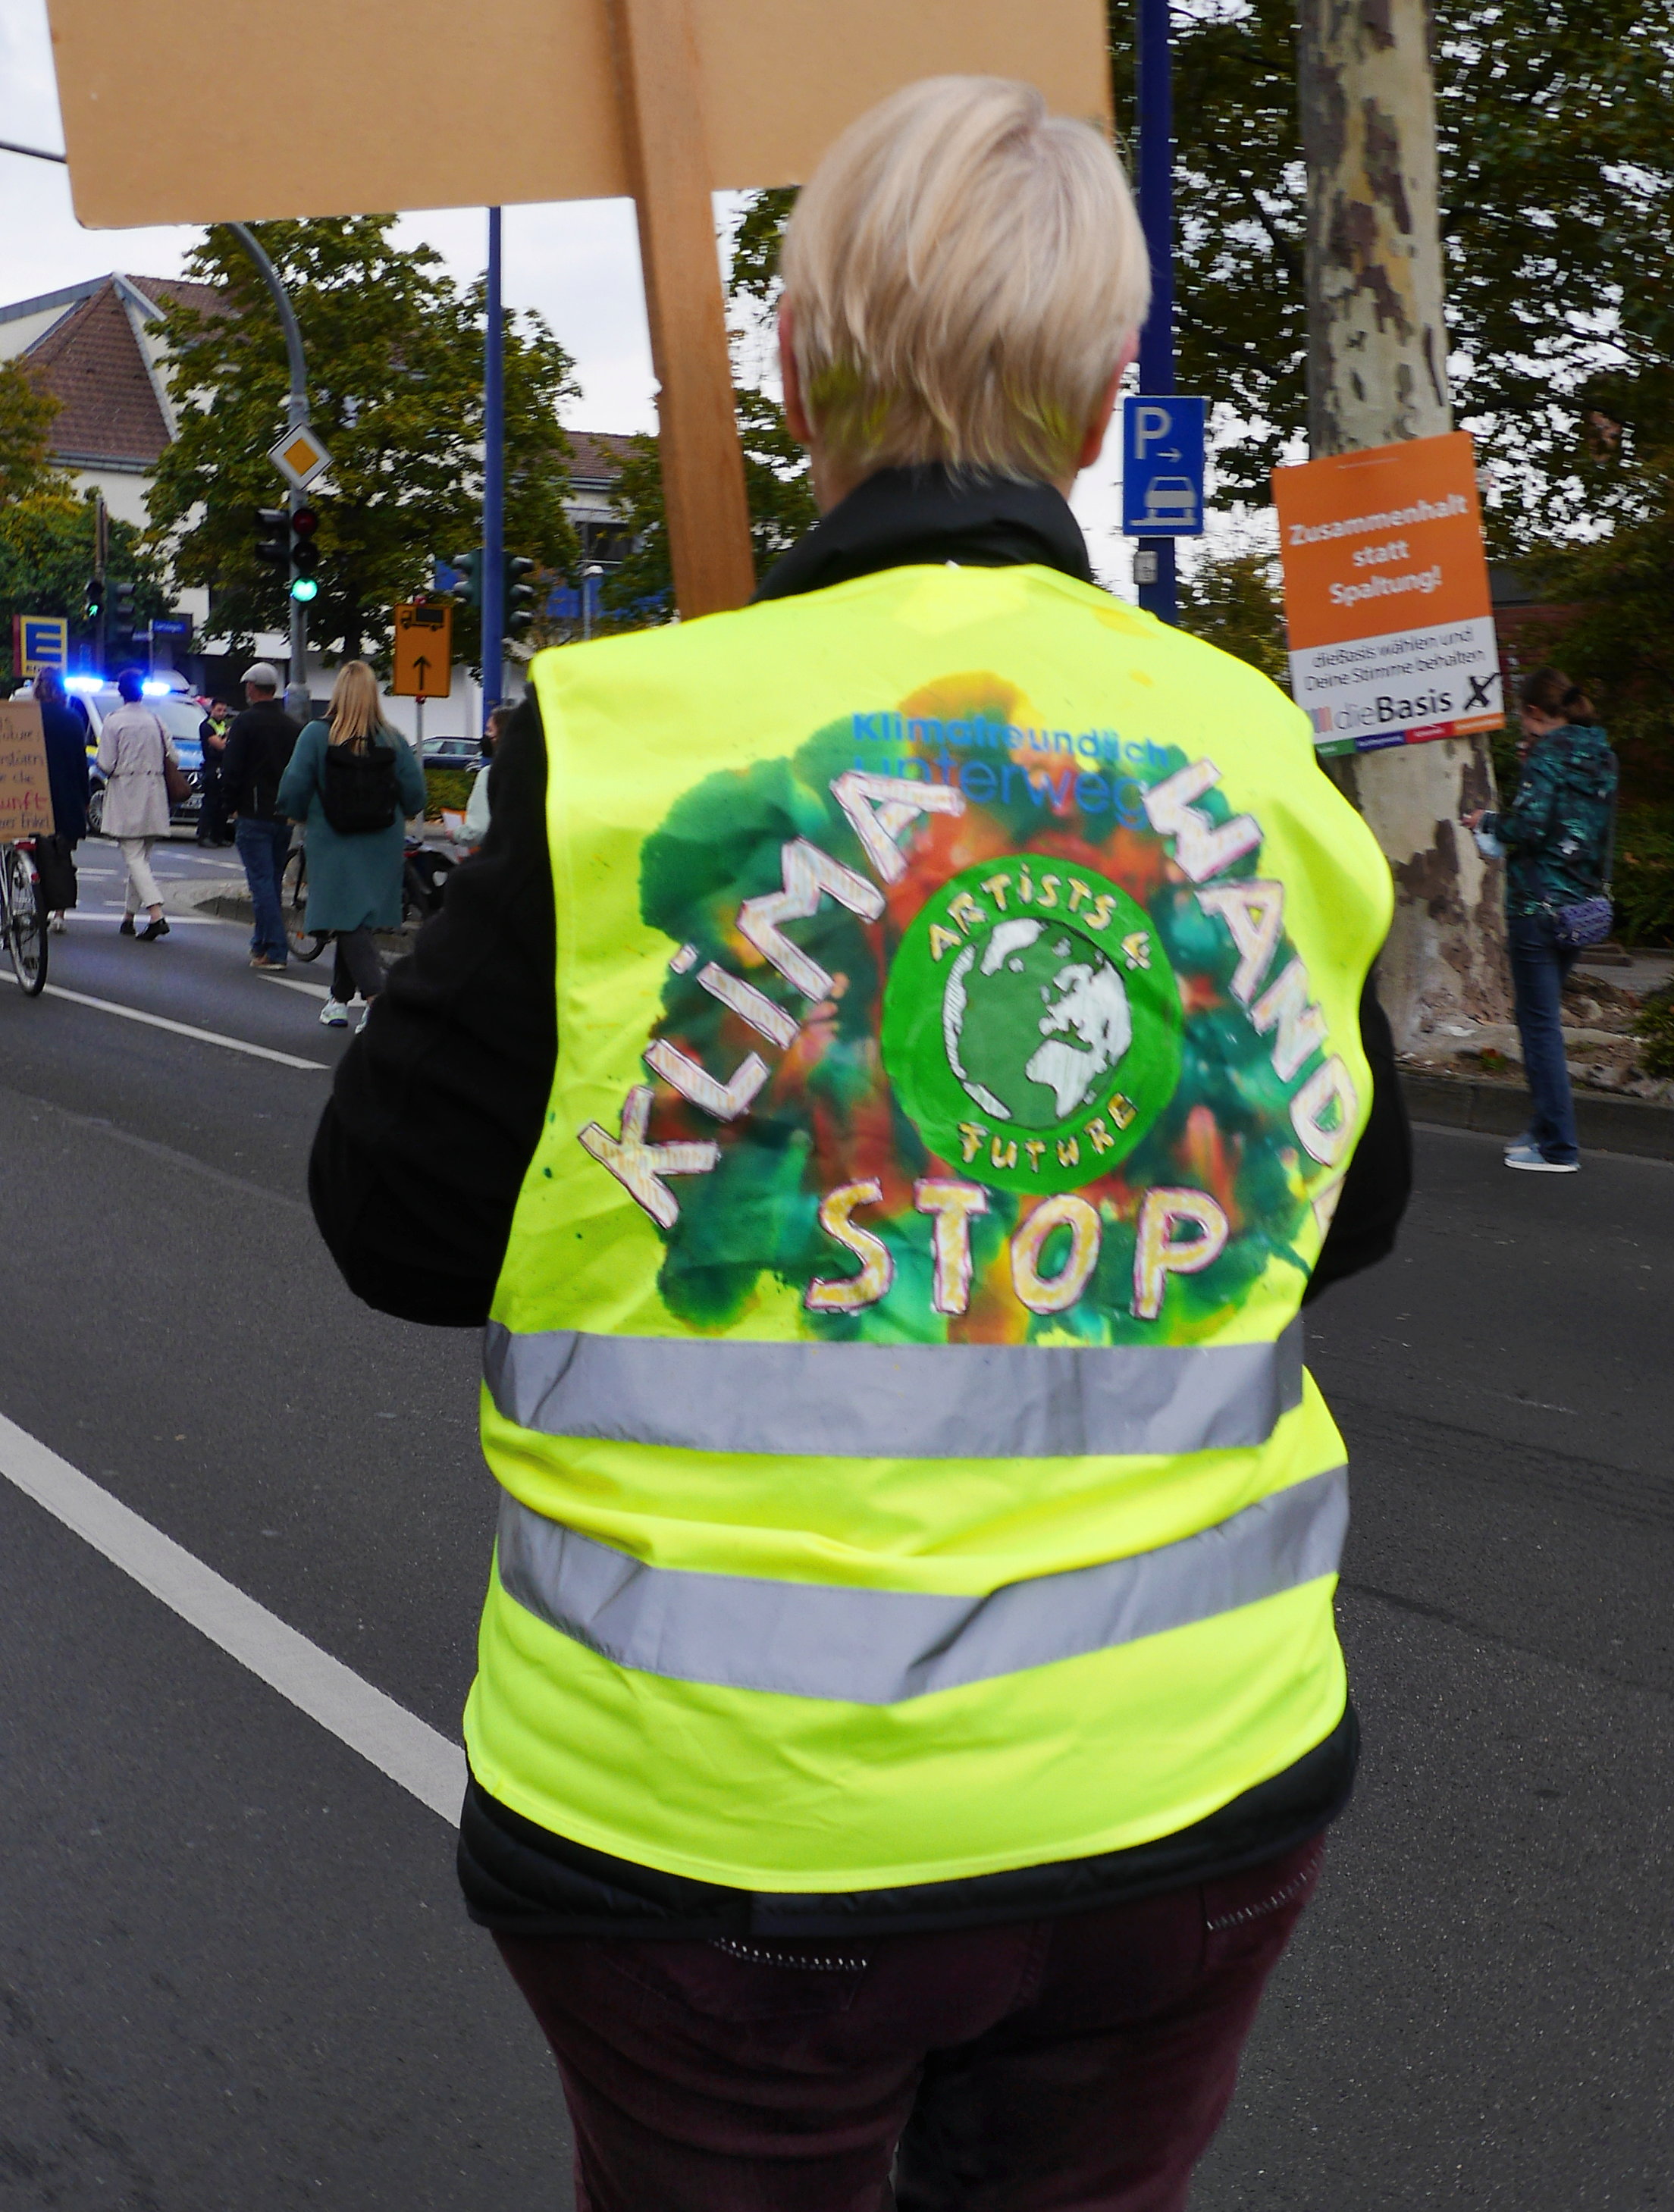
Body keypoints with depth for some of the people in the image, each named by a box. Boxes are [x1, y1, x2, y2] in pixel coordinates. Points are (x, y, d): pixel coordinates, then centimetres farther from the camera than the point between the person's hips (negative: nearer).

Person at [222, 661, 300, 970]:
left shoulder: (246, 722, -8)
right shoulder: (291, 726, 12)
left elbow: (231, 769, -11)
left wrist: (230, 805, 0)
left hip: (253, 815, -6)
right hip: (284, 816, 7)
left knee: (261, 882, -7)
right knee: (272, 882, 16)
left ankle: (275, 952, -13)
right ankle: (262, 942, 26)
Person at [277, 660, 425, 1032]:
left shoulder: (316, 735, -9)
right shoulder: (393, 740, -4)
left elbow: (293, 791, -10)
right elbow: (415, 796, -2)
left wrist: (299, 816, 12)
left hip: (333, 846, -3)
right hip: (383, 848, 3)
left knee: (349, 921, -2)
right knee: (353, 921, 16)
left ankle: (377, 996, -21)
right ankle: (339, 1000, 26)